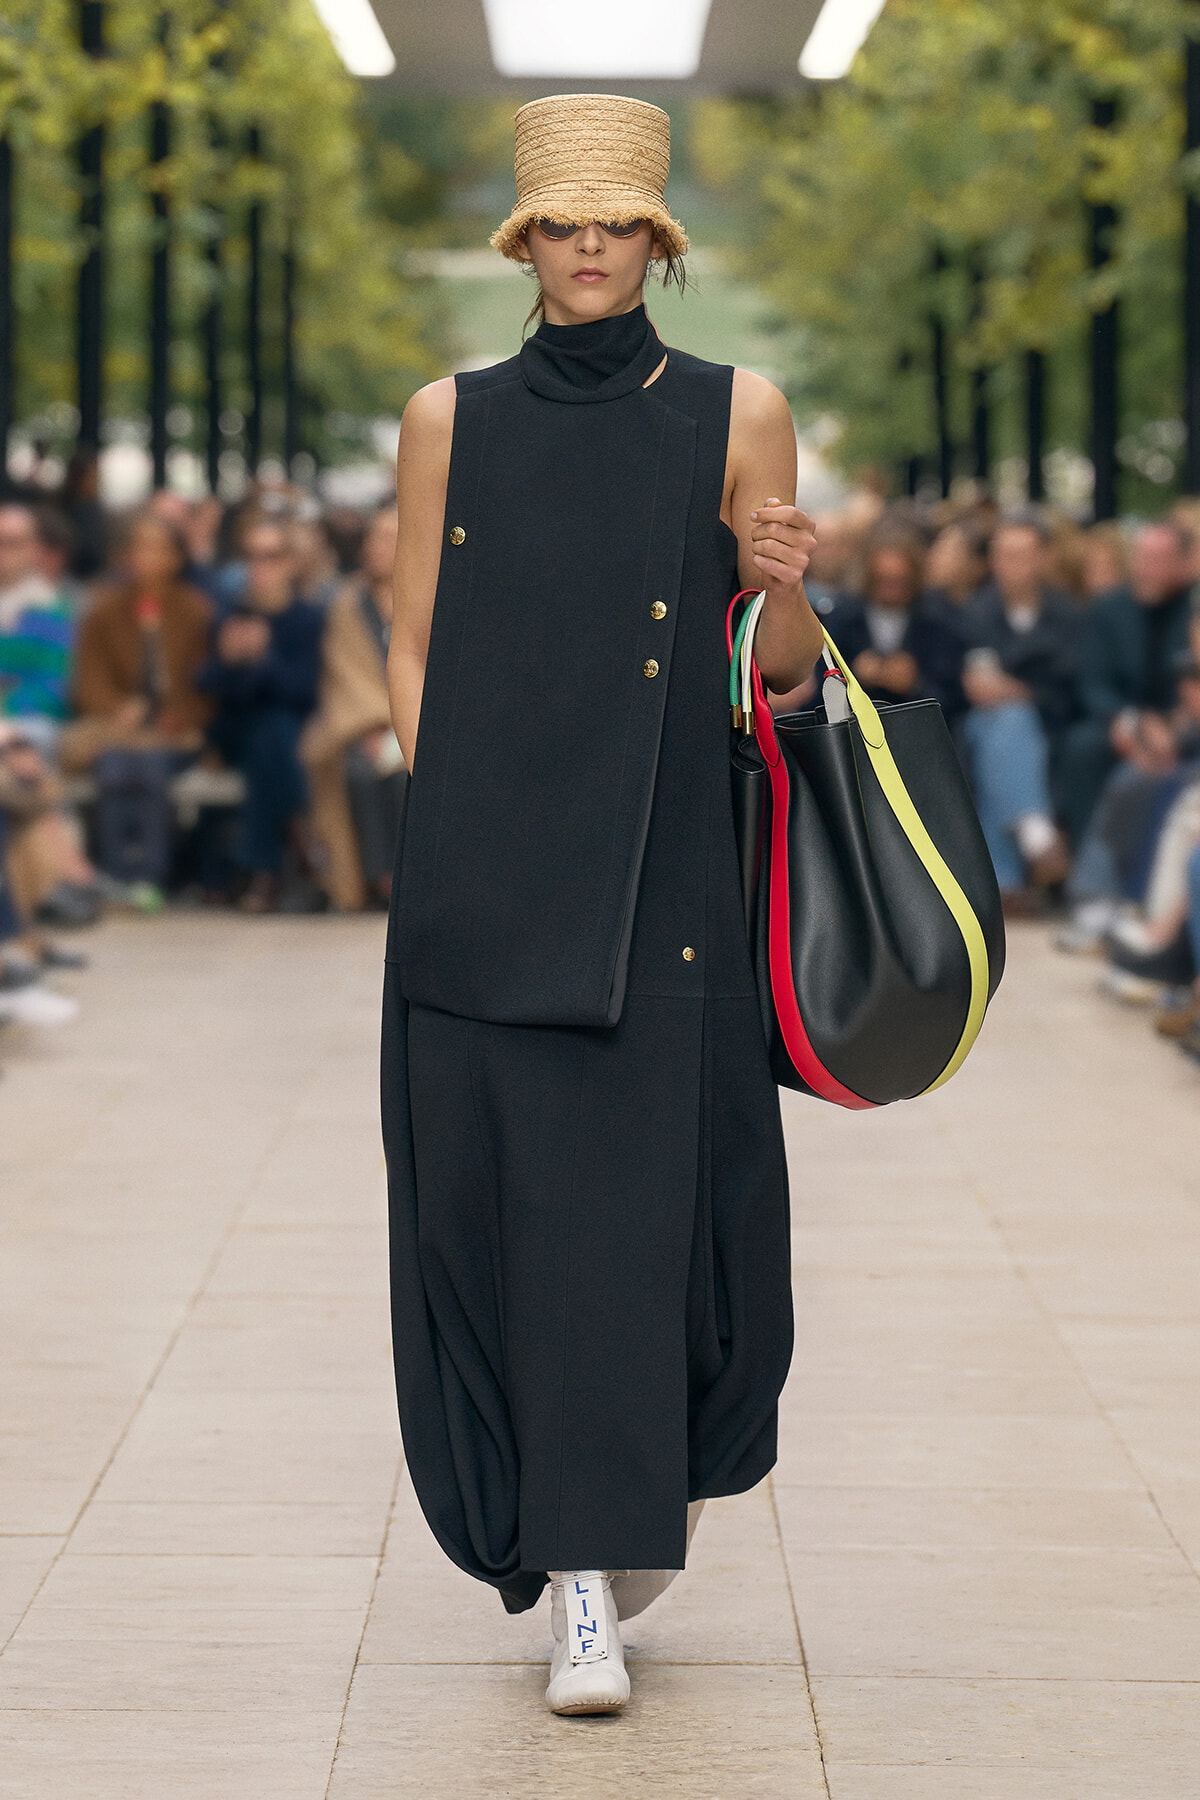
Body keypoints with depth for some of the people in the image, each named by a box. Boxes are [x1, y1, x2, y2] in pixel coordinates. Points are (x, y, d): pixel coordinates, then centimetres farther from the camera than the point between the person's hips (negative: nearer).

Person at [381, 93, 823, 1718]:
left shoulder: (735, 415, 6)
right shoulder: (452, 420, 9)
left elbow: (781, 672, 7)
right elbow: (412, 646, 10)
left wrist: (787, 593, -15)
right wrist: (445, 818, -3)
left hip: (661, 881, -1)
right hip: (486, 882, 1)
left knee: (641, 1201, -6)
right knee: (502, 1197, -2)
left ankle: (634, 1499, 16)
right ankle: (581, 1580, 9)